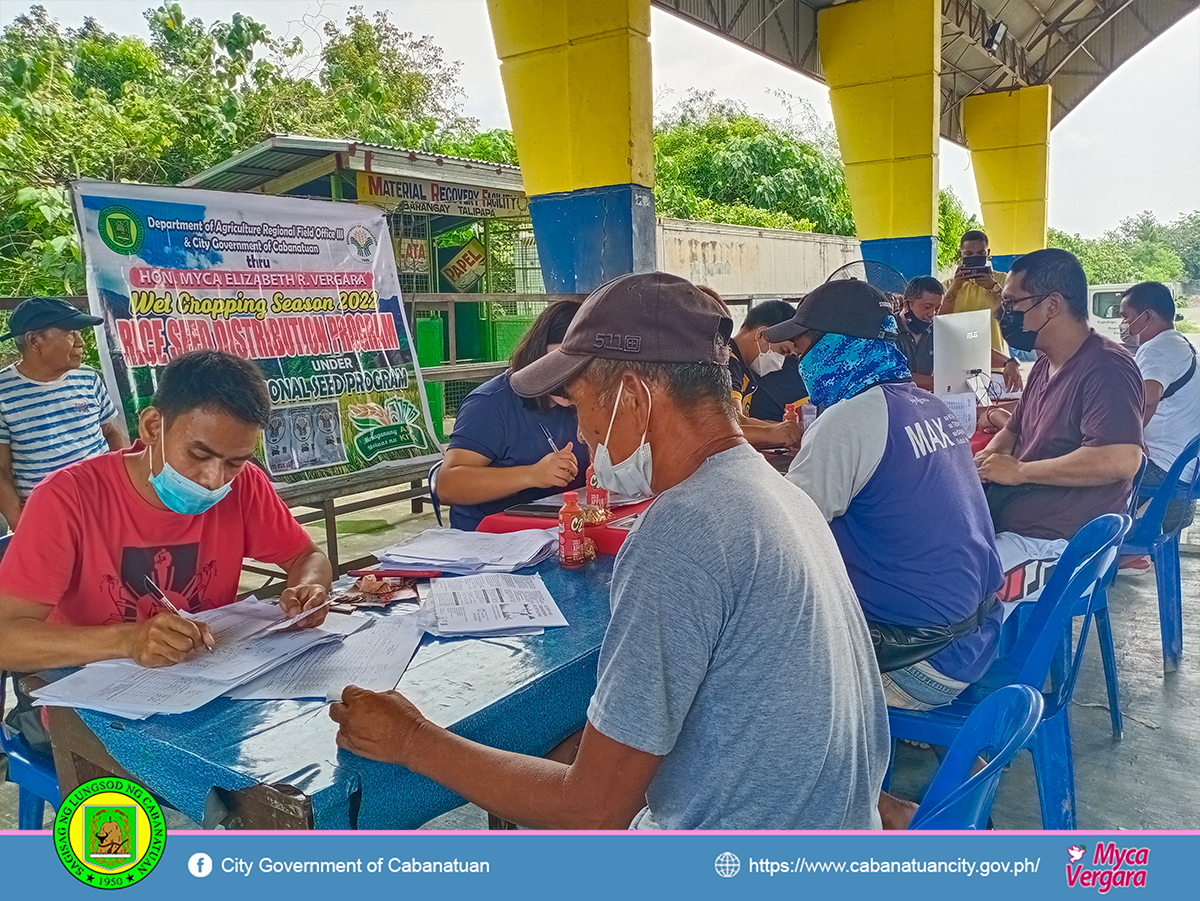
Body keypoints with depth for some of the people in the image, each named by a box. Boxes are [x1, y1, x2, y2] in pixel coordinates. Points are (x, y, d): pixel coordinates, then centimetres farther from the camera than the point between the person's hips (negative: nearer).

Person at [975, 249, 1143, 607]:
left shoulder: (1106, 368, -14)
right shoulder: (1045, 365, 16)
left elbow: (1120, 460, -28)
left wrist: (1019, 471, -18)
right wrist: (986, 460, 4)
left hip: (1053, 547, -10)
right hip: (1008, 524, 10)